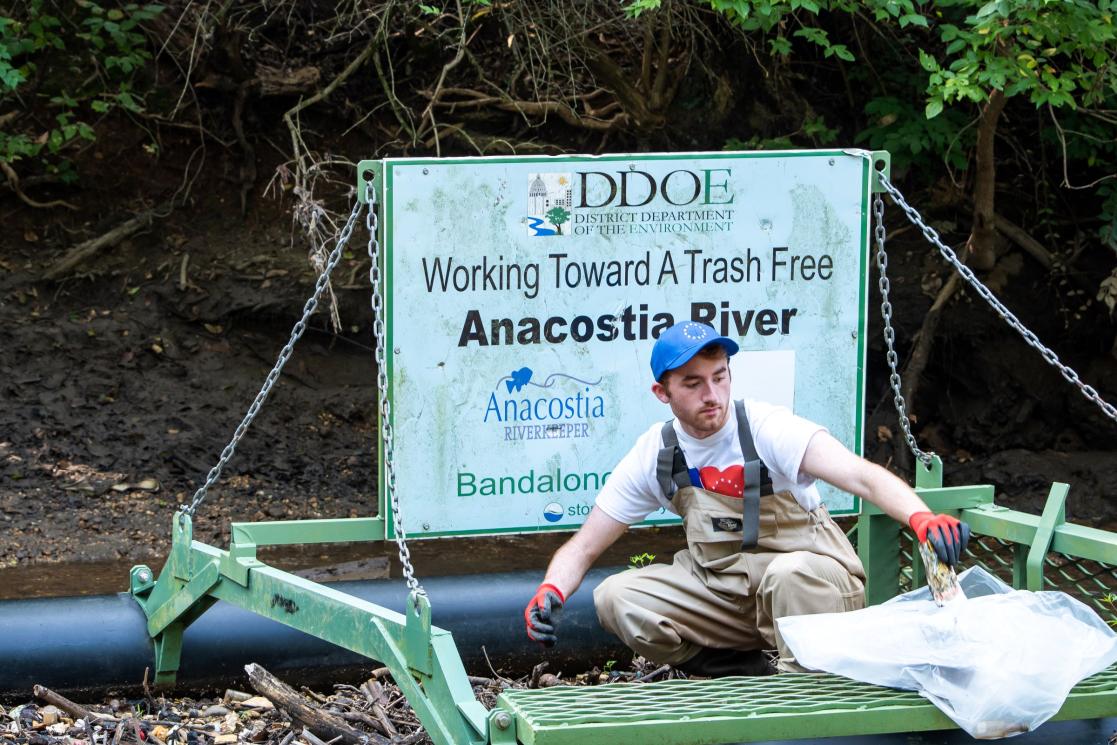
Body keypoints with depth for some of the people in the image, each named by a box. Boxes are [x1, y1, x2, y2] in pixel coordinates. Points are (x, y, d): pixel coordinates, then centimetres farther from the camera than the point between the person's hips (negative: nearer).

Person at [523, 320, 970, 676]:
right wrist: (549, 593, -21)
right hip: (721, 589, 5)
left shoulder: (766, 428, -18)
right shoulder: (656, 454, -3)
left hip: (814, 584, -5)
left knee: (792, 573, -39)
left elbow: (861, 476, -34)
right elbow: (584, 547, 2)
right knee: (617, 598, -15)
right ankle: (751, 677, -3)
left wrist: (923, 519, -54)